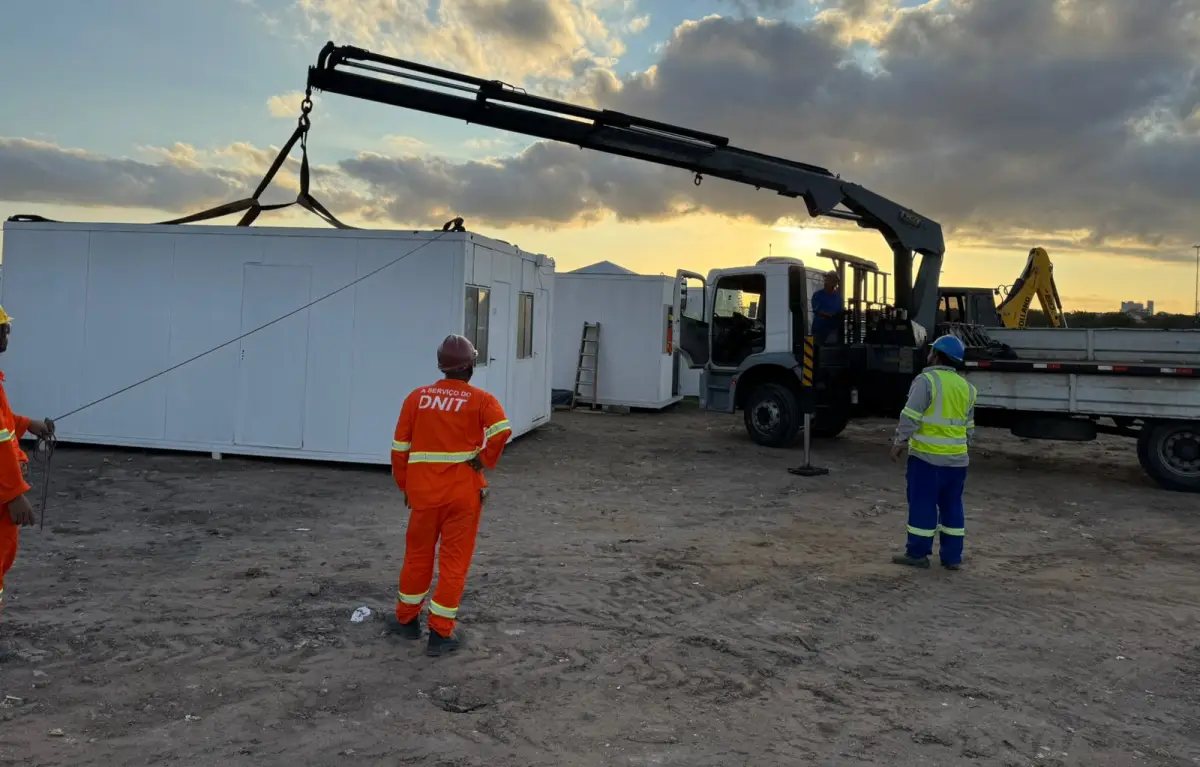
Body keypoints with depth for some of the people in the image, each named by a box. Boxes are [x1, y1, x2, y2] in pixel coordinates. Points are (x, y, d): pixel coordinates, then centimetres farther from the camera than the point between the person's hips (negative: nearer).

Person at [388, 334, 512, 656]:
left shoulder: (417, 397, 3)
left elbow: (400, 448, 5)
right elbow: (501, 431, -24)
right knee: (454, 561, 8)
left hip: (423, 492, 3)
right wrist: (485, 460, -9)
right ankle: (441, 633, 13)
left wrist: (405, 486, 16)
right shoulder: (480, 399, -5)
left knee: (417, 554, 20)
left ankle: (407, 620, 35)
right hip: (463, 493, -3)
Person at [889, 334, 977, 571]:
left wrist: (899, 442, -8)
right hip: (957, 458, 6)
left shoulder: (927, 380, -11)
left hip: (927, 456, -6)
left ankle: (918, 553, 6)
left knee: (922, 504, 1)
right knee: (952, 506, 12)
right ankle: (952, 556, 17)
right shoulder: (966, 387, 12)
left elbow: (910, 416, -16)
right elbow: (969, 427, 18)